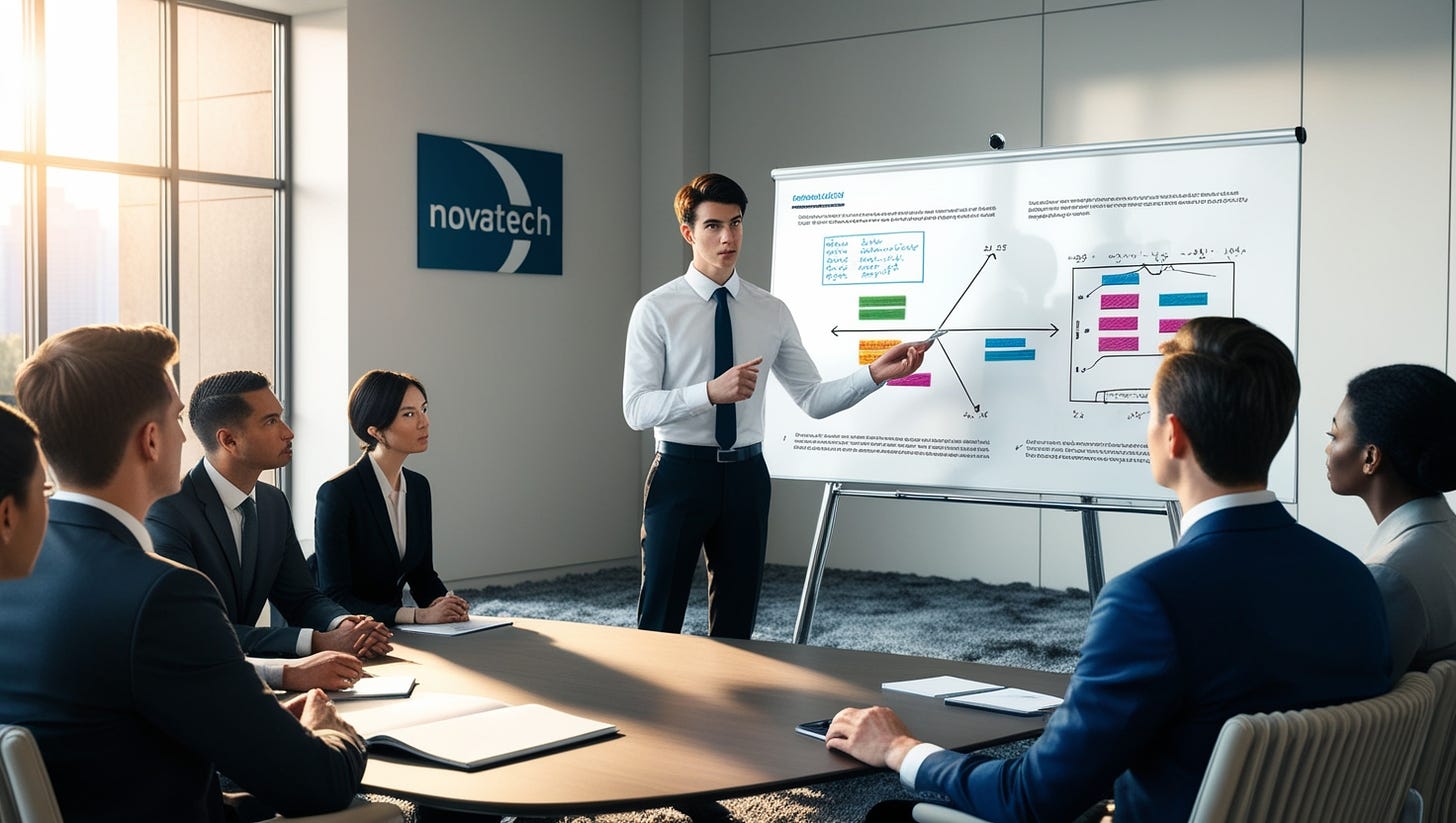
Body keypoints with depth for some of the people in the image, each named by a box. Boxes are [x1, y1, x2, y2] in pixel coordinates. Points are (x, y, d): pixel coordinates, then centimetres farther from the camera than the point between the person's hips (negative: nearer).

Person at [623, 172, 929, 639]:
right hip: (681, 472, -3)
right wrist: (710, 392, -27)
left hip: (745, 475, 3)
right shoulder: (656, 310, -5)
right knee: (660, 622, 5)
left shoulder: (772, 312, 5)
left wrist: (875, 374, -13)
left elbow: (813, 399, 3)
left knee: (737, 624, 13)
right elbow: (637, 408, -12)